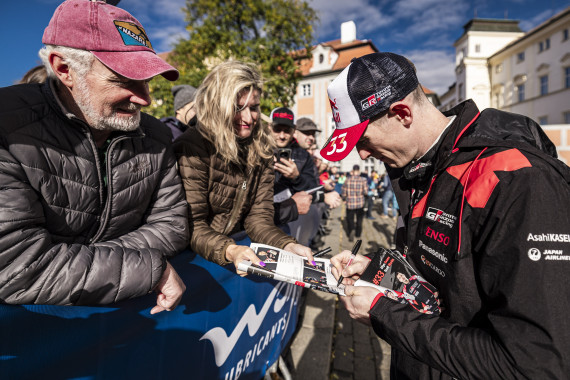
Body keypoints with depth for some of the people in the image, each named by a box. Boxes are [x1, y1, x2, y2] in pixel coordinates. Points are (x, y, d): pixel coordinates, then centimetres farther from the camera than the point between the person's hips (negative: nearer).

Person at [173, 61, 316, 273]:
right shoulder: (193, 148, -16)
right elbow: (192, 226, -18)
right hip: (193, 254, -4)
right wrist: (229, 251, -36)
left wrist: (288, 246, -22)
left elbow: (258, 218, -3)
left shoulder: (261, 150, 1)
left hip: (235, 245, 4)